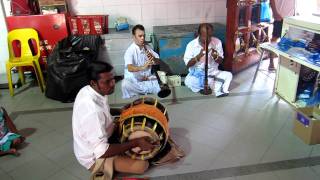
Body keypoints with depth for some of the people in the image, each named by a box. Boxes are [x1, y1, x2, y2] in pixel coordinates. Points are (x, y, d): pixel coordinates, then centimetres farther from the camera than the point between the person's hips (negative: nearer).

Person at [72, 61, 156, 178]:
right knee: (142, 165, -17)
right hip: (94, 157, -8)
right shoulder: (93, 111, -38)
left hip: (97, 139, 8)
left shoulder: (87, 90, -10)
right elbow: (102, 152, -35)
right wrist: (136, 143, -30)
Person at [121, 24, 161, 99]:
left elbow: (158, 61, 3)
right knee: (125, 84, -36)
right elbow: (129, 68, -30)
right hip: (133, 81, -4)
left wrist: (153, 58, -20)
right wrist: (143, 67, -47)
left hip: (147, 78, 5)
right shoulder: (130, 50, -13)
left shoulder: (147, 47, 5)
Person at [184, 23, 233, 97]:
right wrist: (199, 56, -27)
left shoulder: (217, 42, -7)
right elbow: (188, 64, -11)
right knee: (188, 81, -32)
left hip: (213, 72, 2)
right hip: (197, 72, -1)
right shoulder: (191, 45, -12)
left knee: (228, 75, -22)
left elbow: (220, 61, 0)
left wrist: (215, 56, -24)